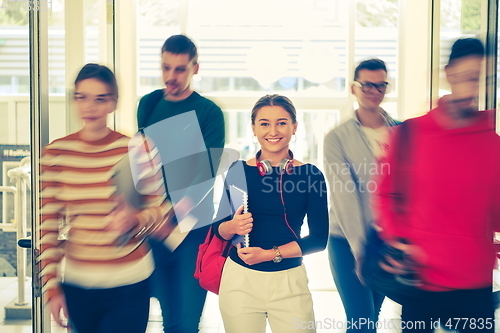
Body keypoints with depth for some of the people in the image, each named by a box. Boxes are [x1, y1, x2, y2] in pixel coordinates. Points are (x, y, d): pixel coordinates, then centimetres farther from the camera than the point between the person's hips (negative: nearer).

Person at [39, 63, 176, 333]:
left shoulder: (135, 150, -7)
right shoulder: (56, 153, -2)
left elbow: (162, 212, -1)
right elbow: (49, 226, 1)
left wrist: (136, 220, -22)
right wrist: (51, 287, 0)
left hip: (128, 288, -2)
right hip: (75, 286, 2)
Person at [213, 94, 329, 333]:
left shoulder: (310, 175, -4)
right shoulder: (238, 171, -1)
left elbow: (319, 238, -5)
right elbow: (218, 229, 4)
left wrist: (270, 254, -14)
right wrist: (233, 226, -18)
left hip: (289, 282, -1)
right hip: (240, 280, 1)